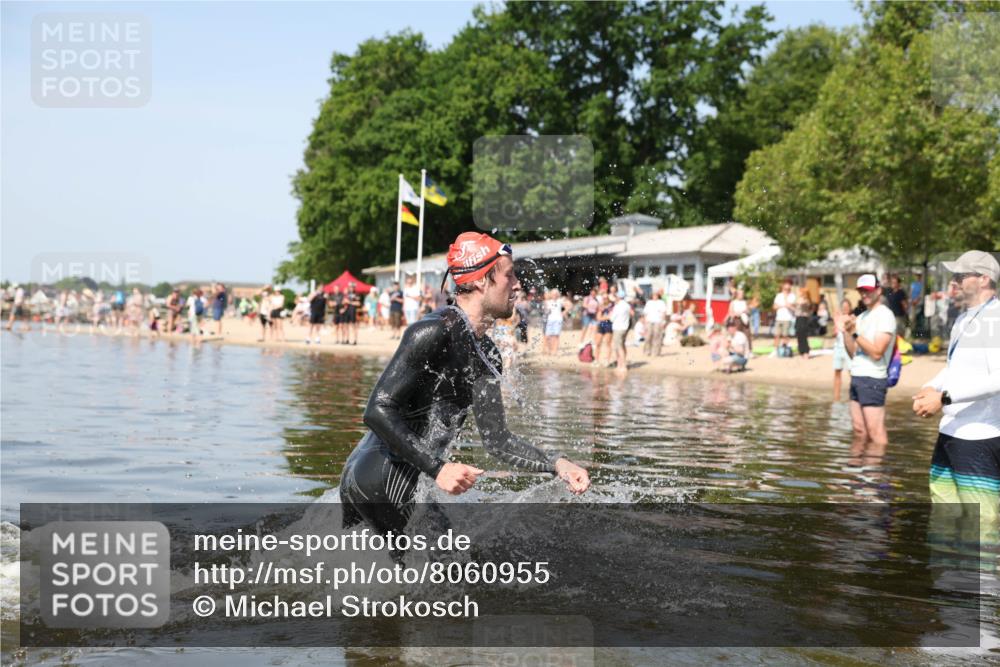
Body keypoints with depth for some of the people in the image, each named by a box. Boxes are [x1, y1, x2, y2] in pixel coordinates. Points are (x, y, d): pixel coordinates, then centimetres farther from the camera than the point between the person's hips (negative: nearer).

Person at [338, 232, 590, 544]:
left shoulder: (486, 356, 10)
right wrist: (438, 468, -28)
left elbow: (496, 440, 12)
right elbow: (378, 411, -24)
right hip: (378, 483, -10)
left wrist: (557, 464, -1)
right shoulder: (433, 332, -19)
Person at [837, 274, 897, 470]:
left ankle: (873, 468, -7)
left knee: (875, 432, -8)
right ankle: (854, 465, 16)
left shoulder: (885, 316, -8)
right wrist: (846, 331, 4)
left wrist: (855, 332, -18)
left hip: (872, 380, -9)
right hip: (857, 378, 9)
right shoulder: (862, 317, 18)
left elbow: (877, 352, -16)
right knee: (859, 429, 12)